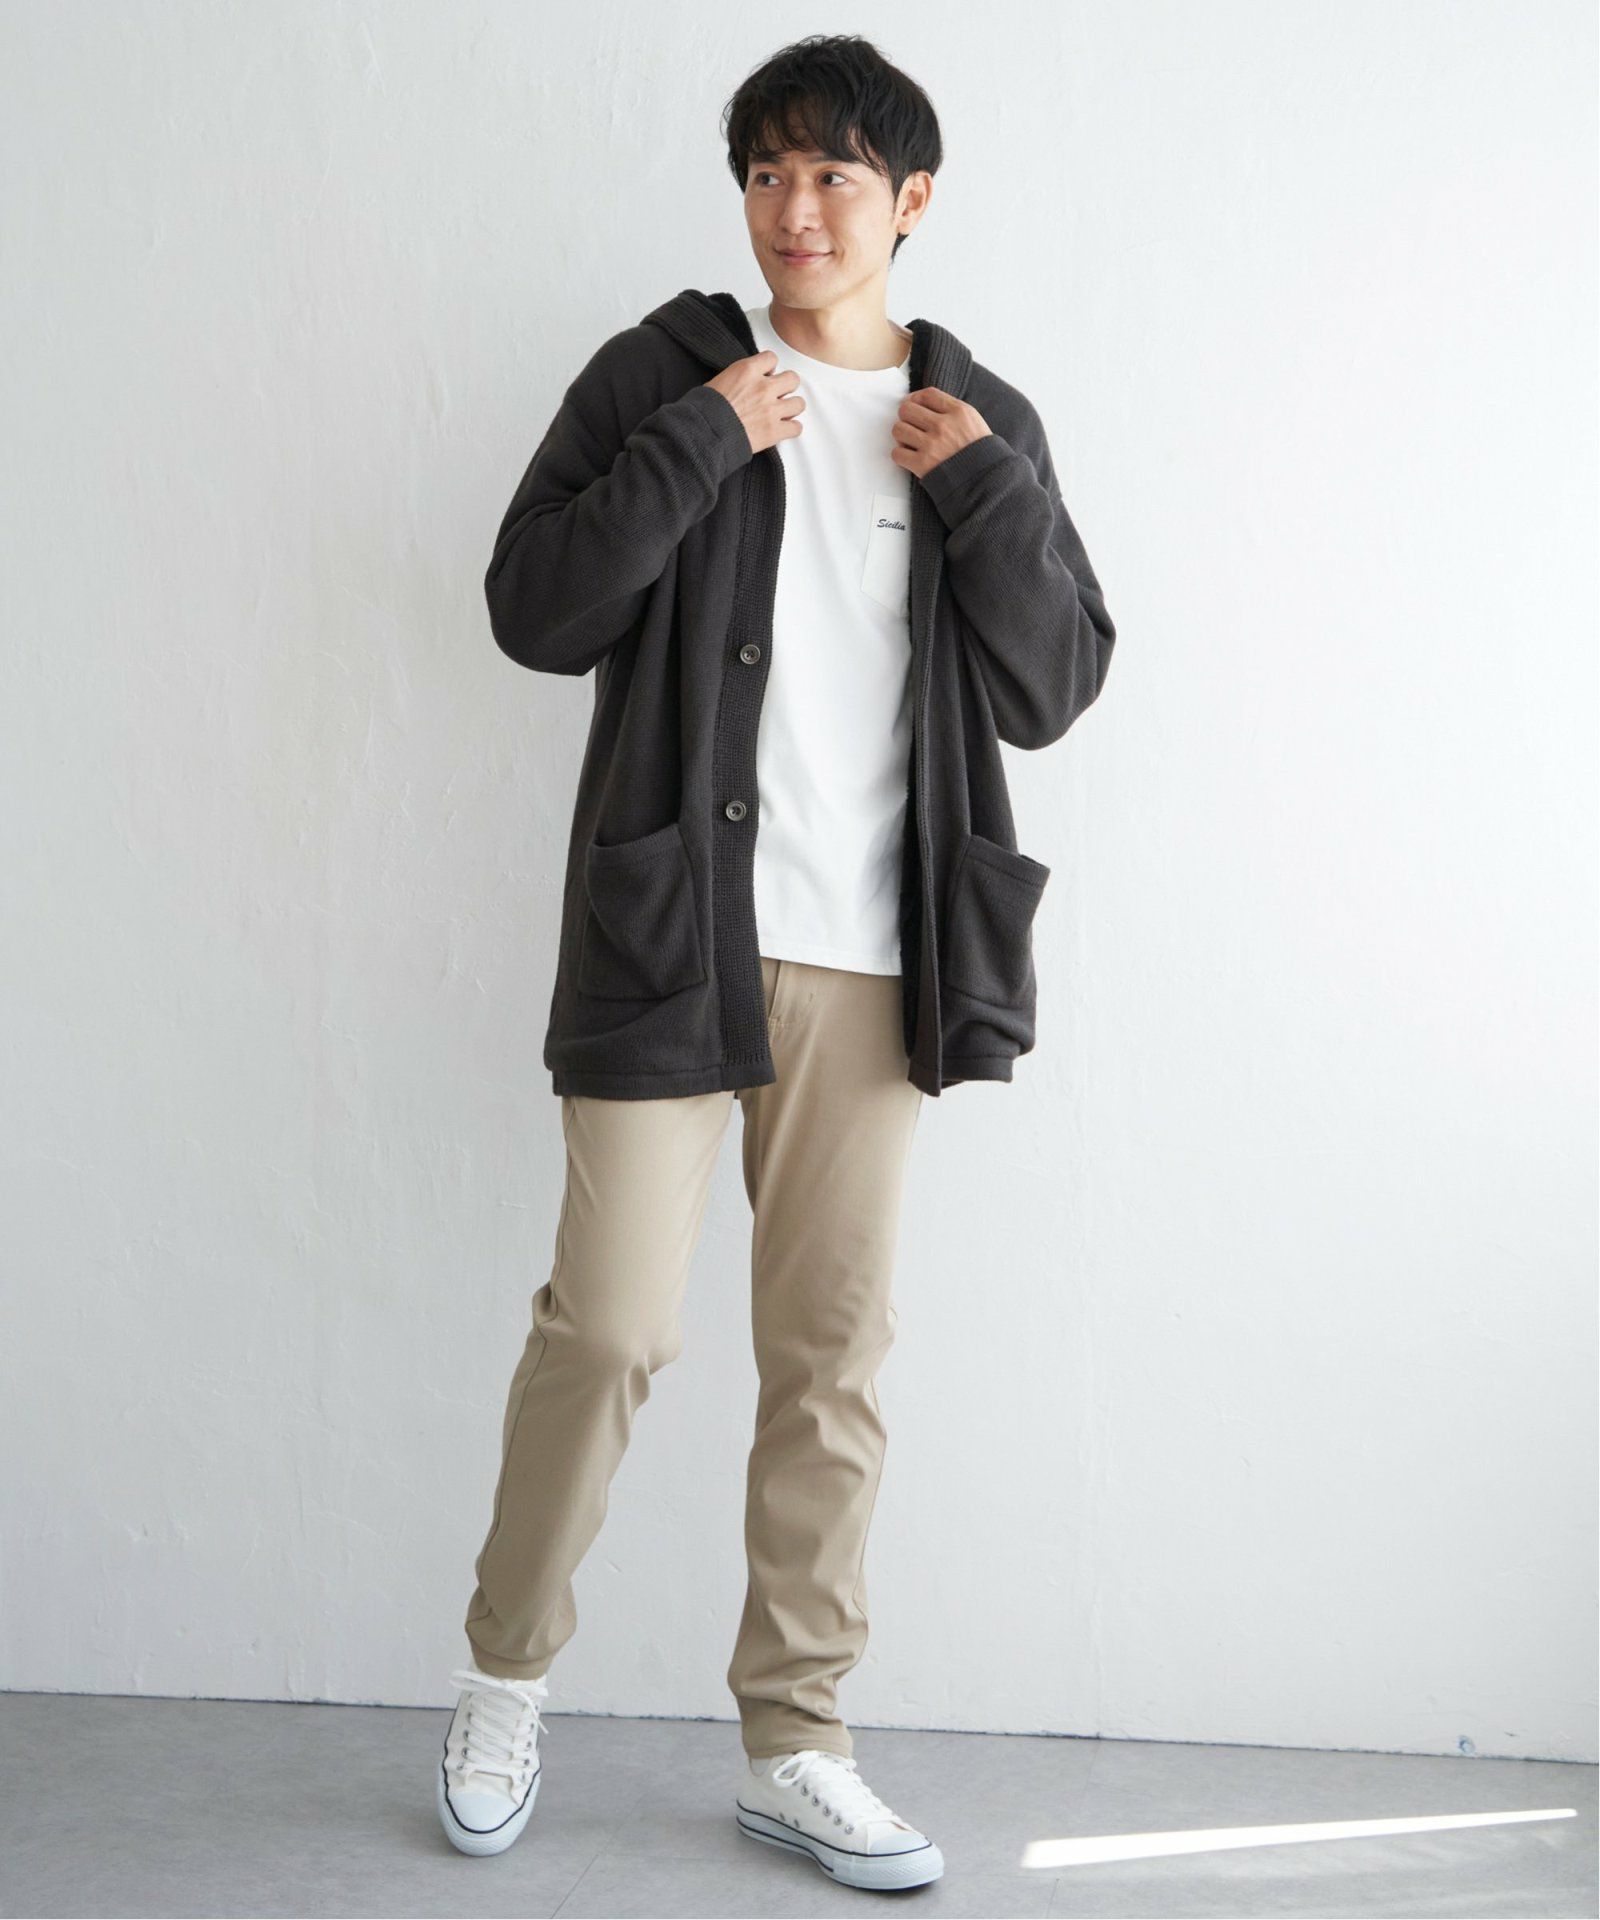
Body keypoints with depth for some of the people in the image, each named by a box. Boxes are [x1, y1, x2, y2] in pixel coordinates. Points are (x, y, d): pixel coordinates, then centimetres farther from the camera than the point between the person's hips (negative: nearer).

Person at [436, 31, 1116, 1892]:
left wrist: (989, 496, -7)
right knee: (609, 1324, -4)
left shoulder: (981, 421, 10)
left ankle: (792, 1744, 19)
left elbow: (1052, 690, 6)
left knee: (835, 1353, 7)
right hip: (674, 934, -3)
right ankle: (507, 1674, 20)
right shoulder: (661, 375, 2)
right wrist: (697, 446, -13)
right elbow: (534, 611, -5)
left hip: (872, 961, 3)